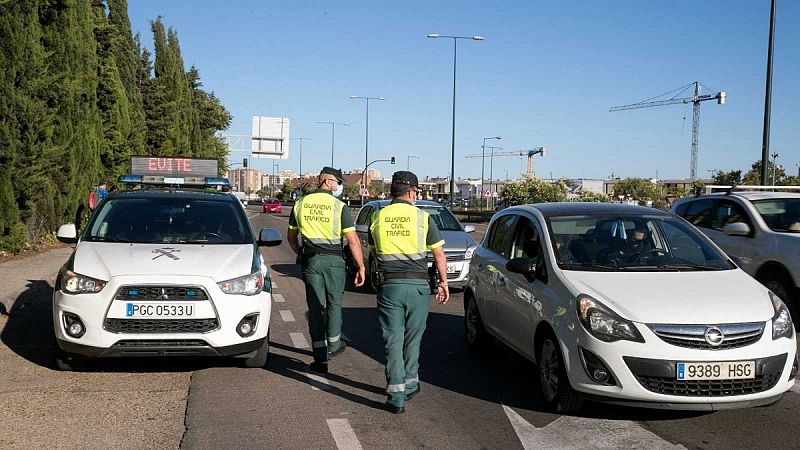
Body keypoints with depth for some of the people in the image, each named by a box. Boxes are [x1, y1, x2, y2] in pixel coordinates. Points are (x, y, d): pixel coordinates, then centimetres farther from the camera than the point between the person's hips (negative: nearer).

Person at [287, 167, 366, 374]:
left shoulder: (300, 204, 6)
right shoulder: (339, 206, -6)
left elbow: (291, 236, 14)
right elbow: (353, 241, -10)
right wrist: (361, 267, -3)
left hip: (310, 260, 3)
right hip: (333, 260, -2)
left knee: (315, 307, 5)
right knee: (334, 303, 17)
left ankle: (321, 358, 4)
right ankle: (333, 345, 31)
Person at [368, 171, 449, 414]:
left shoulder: (378, 217, 5)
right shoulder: (422, 217, -2)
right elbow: (438, 253, 1)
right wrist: (443, 283, 12)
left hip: (389, 285, 1)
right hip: (417, 285, -1)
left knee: (393, 340, 4)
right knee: (412, 339, 15)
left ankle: (396, 396, 0)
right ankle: (409, 385, 26)